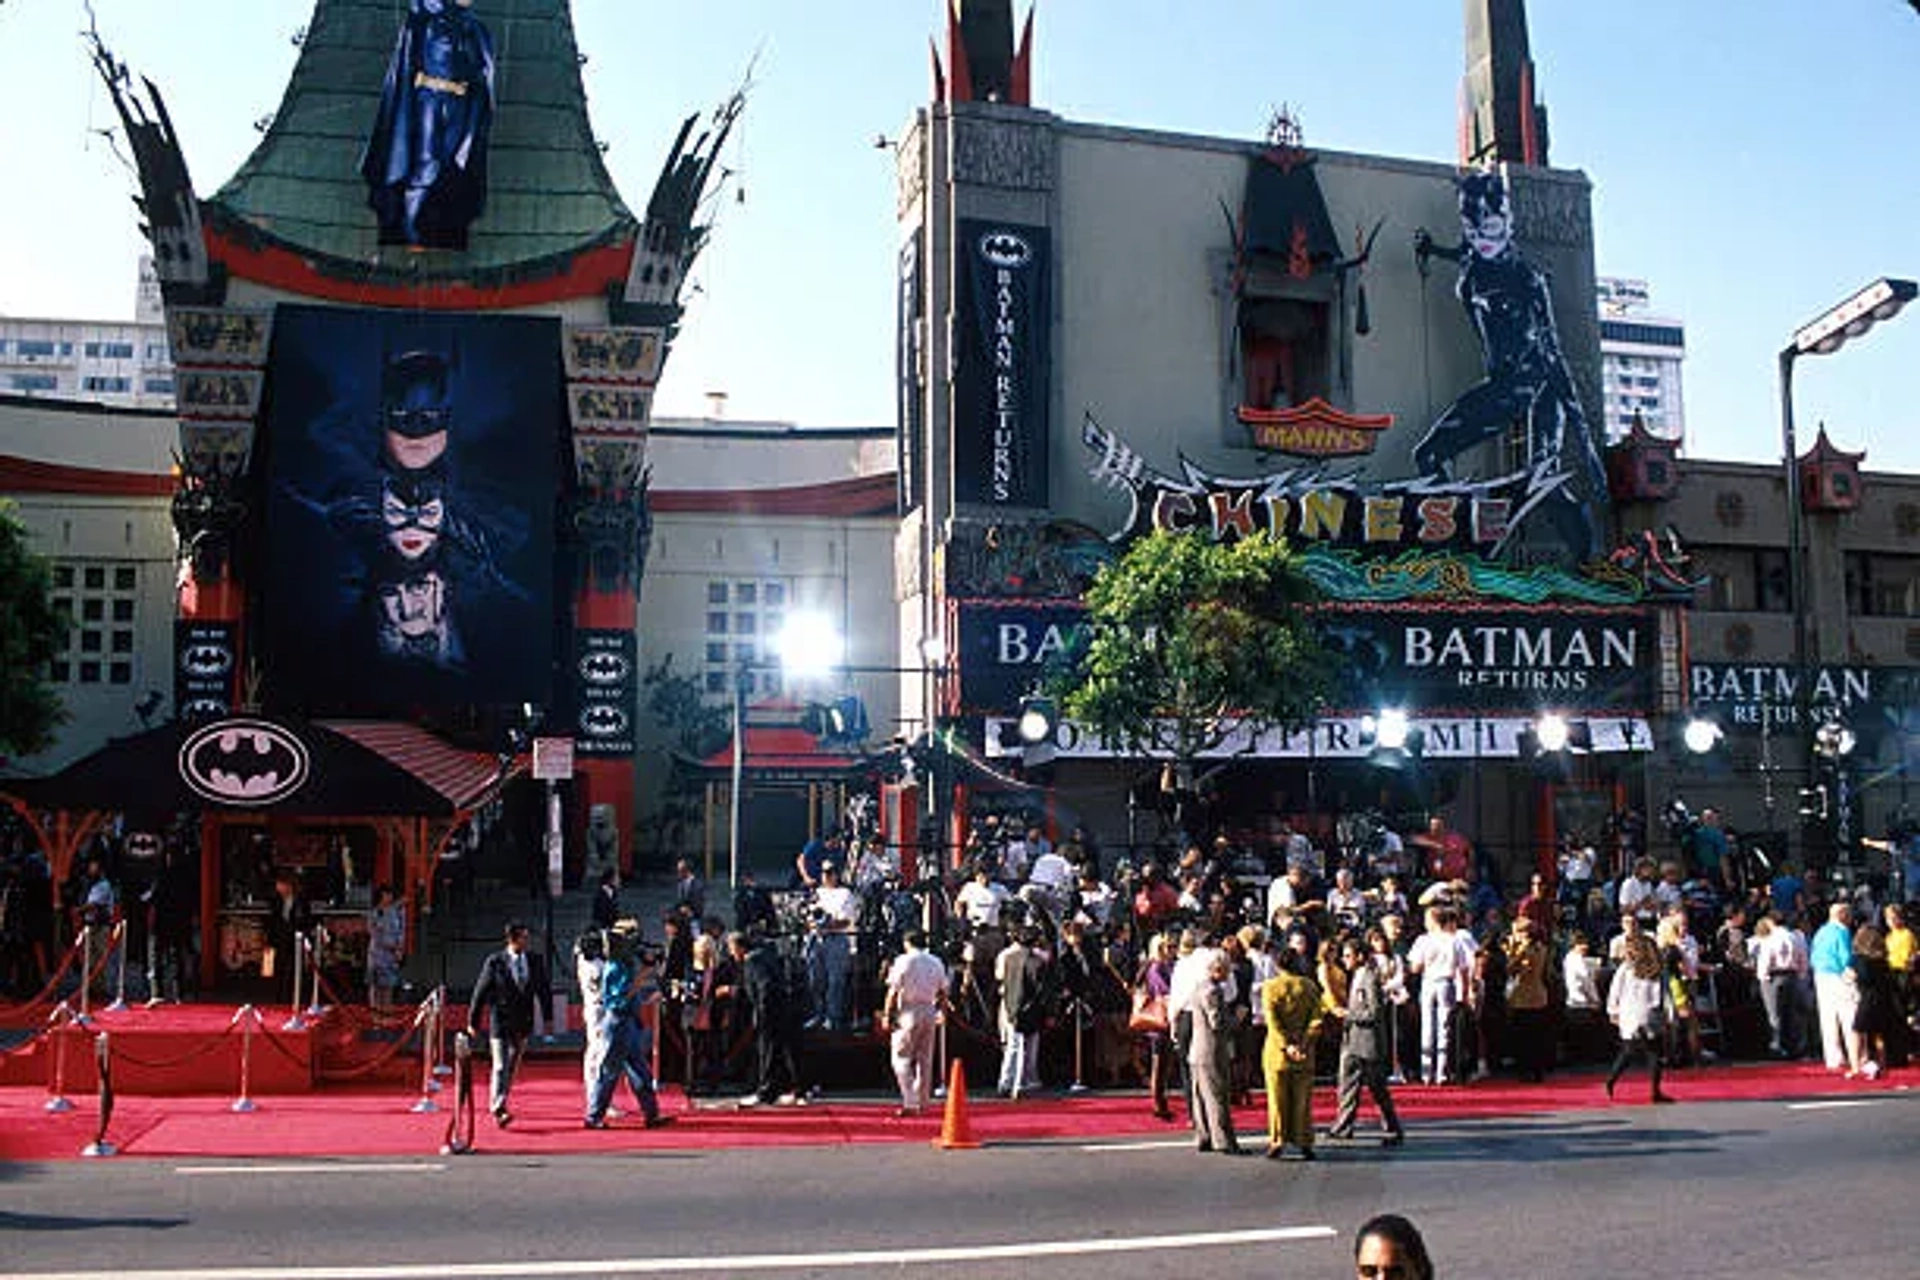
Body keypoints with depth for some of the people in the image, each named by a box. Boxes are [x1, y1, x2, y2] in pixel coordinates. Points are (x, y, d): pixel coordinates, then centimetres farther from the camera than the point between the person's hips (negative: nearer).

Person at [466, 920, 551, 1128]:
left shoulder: (535, 961, 2)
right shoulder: (494, 962, -8)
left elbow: (544, 989, 10)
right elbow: (480, 992, -2)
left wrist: (548, 1017, 5)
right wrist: (473, 1022, 1)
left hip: (523, 1024, 4)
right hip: (499, 1022, -4)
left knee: (512, 1068, 13)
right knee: (500, 1067, -11)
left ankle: (497, 1103, 28)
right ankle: (498, 1110, -13)